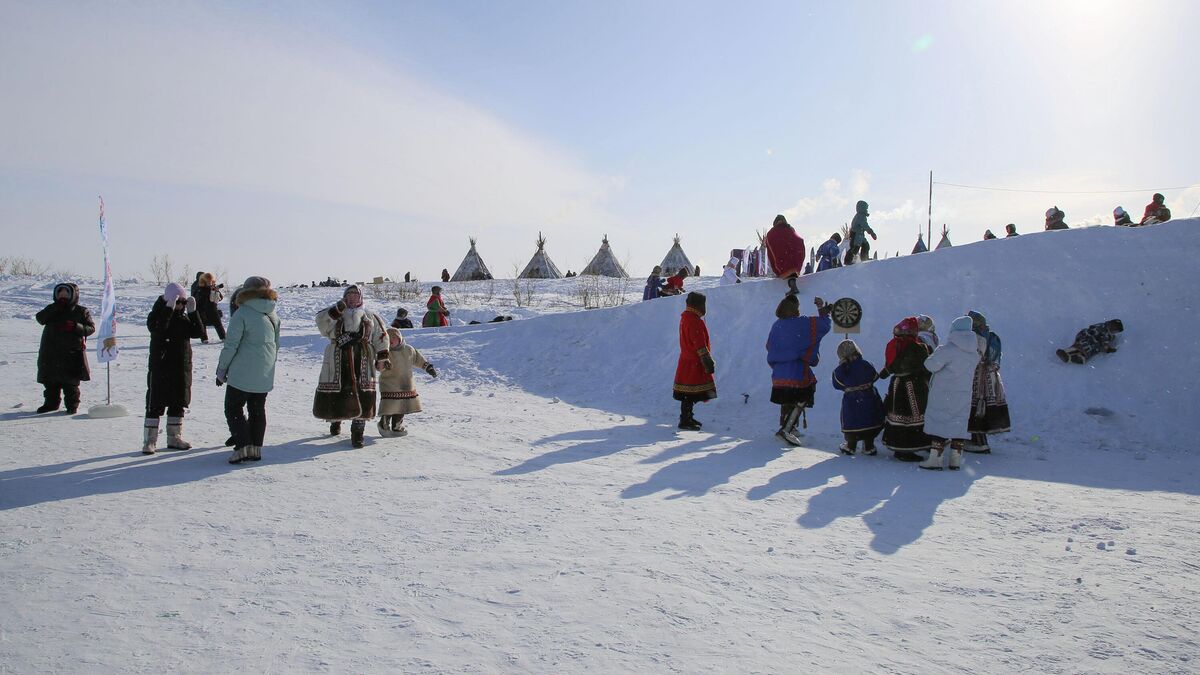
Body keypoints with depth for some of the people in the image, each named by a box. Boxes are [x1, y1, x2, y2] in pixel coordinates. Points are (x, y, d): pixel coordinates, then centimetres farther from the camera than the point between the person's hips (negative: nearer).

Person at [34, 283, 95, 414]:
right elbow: (40, 318, -7)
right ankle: (51, 402, 25)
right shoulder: (52, 310, 10)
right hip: (51, 353, 4)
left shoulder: (81, 311, 1)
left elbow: (91, 328, -3)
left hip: (72, 353, -4)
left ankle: (72, 405, 8)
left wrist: (75, 327, -20)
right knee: (50, 381, 12)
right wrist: (55, 307, -15)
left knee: (70, 383, -1)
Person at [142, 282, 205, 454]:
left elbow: (197, 332, -3)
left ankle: (174, 438, 22)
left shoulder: (184, 316, 9)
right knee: (155, 405, -3)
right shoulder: (156, 315, -7)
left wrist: (192, 311, -11)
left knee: (178, 404, 12)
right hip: (160, 368, -5)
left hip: (182, 368, 6)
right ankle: (149, 441, 2)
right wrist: (169, 308, -31)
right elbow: (157, 329, -28)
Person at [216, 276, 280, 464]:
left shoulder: (242, 314, -13)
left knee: (233, 409, 4)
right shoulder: (274, 315, 8)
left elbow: (231, 345, -12)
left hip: (242, 374, -6)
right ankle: (256, 449, 14)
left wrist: (221, 370, -3)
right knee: (258, 410, 13)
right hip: (265, 376, 6)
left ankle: (243, 447, -8)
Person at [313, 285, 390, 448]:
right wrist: (335, 311, -10)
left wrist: (383, 356, 3)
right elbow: (322, 325, 1)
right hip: (337, 360, 0)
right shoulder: (334, 314, 19)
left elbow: (380, 337, 14)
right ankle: (335, 420, 32)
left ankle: (357, 432, -1)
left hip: (362, 361, 0)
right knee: (334, 393, 3)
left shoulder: (370, 317, 21)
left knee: (362, 395, -9)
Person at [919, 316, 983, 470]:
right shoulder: (974, 352, 5)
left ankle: (935, 459, -6)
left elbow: (931, 365, -17)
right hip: (964, 393, 6)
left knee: (938, 422, -2)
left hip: (943, 394, -6)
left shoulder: (947, 349, -17)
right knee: (959, 422, 11)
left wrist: (936, 353, 2)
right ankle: (955, 459, 13)